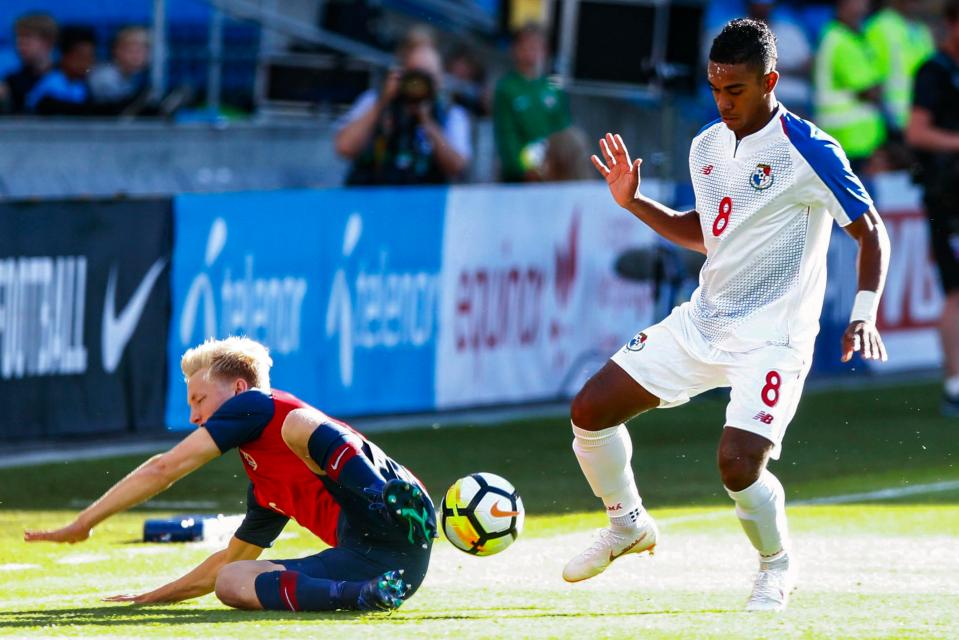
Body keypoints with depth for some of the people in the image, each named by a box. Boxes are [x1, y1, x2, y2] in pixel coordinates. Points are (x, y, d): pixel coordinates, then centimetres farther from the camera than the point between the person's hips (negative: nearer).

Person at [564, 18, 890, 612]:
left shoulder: (808, 150, -15)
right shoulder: (707, 146, 7)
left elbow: (872, 231, -12)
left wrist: (864, 316, -25)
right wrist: (634, 201, 9)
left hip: (773, 336, -7)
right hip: (702, 319, 7)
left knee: (738, 462, -24)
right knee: (590, 411, 1)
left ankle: (778, 565, 6)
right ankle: (628, 524, 25)